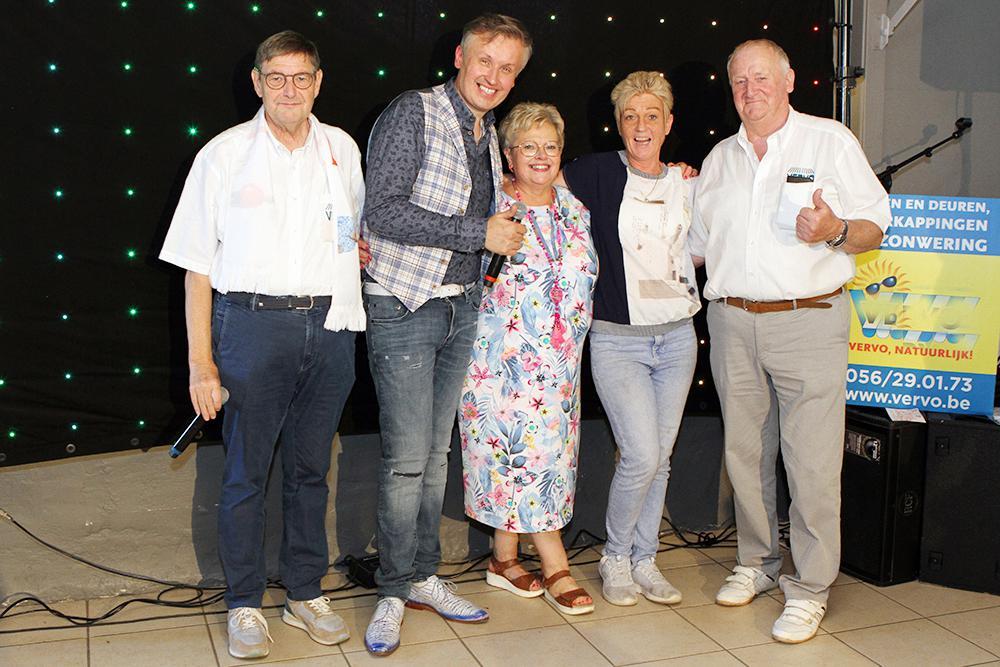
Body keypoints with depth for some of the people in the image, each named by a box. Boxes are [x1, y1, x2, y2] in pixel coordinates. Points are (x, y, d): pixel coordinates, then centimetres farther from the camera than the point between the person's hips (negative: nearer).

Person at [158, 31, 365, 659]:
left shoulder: (342, 148, 10)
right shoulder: (225, 154, 0)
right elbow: (197, 265, -1)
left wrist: (360, 243, 1)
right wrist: (201, 363, -6)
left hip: (330, 324, 3)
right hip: (253, 321, -3)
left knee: (312, 467, 12)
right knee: (246, 472, 3)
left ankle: (307, 593, 26)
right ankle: (245, 605, 18)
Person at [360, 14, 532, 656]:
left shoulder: (488, 136, 15)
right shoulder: (414, 112, -9)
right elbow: (384, 212, -20)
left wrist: (508, 223, 7)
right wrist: (480, 232, -18)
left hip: (462, 308, 7)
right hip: (405, 308, -7)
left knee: (437, 453, 13)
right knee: (408, 458, -5)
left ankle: (423, 576, 25)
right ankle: (394, 591, 11)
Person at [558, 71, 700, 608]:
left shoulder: (686, 184, 8)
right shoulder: (600, 173, -5)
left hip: (677, 337, 5)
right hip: (617, 340, -4)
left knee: (660, 457, 9)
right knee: (641, 455, -11)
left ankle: (644, 561, 24)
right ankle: (615, 558, 13)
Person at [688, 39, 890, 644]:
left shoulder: (831, 141, 3)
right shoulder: (720, 158, 16)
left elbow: (874, 230, 1)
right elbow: (697, 242, 24)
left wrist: (835, 230, -18)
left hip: (809, 321, -4)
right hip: (732, 321, 5)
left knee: (812, 461, -5)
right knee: (745, 452, 10)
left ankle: (811, 587, 7)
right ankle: (758, 562, 27)